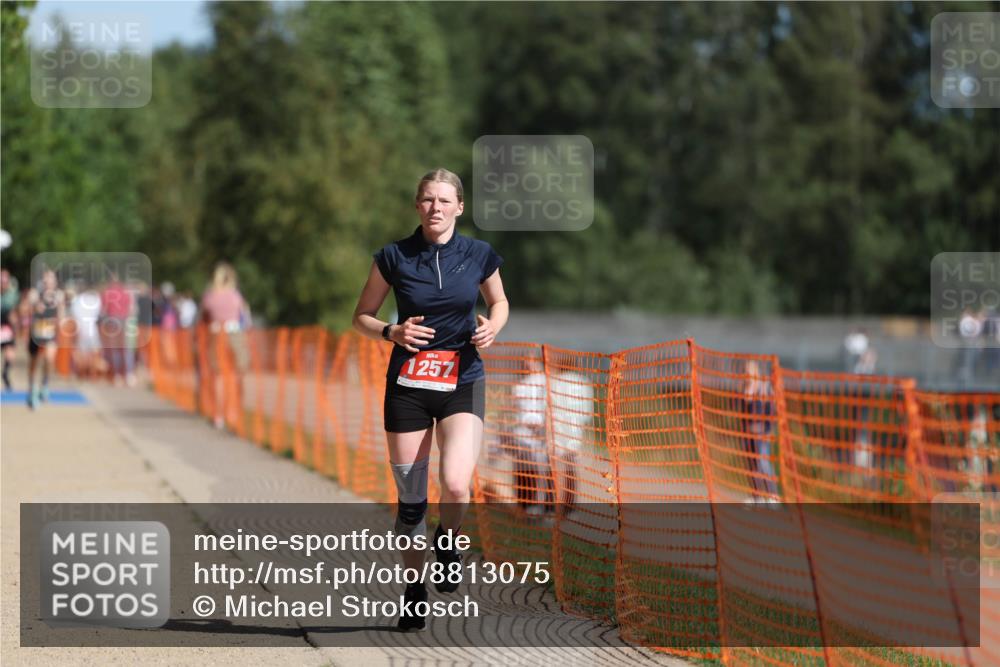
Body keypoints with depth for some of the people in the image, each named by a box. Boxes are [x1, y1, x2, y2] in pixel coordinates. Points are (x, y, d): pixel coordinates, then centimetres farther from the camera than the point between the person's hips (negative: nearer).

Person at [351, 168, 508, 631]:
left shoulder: (479, 255, -1)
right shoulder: (393, 257, -3)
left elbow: (498, 301, 16)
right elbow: (362, 317, 6)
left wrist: (491, 326, -5)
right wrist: (392, 332, -14)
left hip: (463, 383, 0)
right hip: (407, 385, 1)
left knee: (455, 486, -21)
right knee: (410, 499, 3)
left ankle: (447, 542, 12)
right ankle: (414, 588, 22)